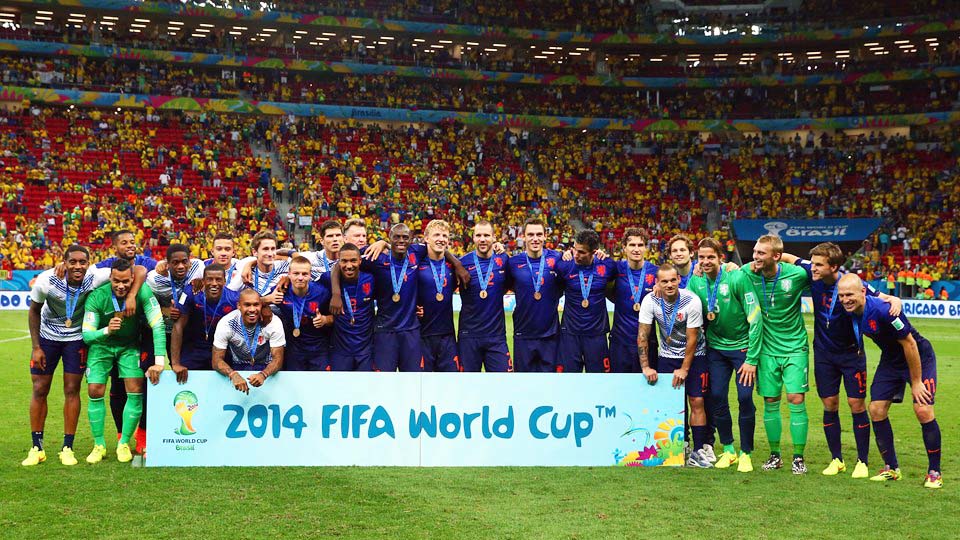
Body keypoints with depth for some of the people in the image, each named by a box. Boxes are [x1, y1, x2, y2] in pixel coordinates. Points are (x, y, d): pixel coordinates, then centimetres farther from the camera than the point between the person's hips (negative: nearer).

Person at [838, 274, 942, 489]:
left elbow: (909, 344, -26)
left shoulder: (883, 310, -34)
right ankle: (891, 468, 11)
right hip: (890, 360, 7)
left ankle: (934, 472, 0)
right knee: (876, 409, -3)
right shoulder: (852, 310, -13)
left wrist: (916, 382, -18)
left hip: (919, 357, -7)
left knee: (923, 411, -16)